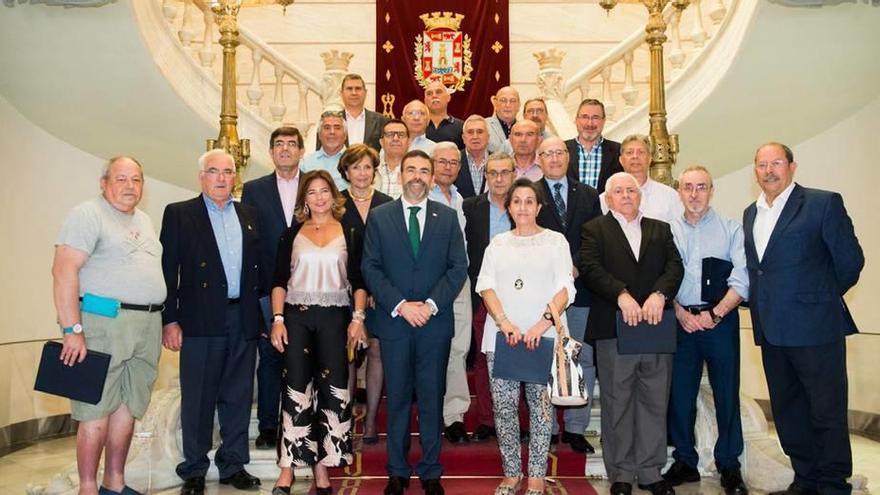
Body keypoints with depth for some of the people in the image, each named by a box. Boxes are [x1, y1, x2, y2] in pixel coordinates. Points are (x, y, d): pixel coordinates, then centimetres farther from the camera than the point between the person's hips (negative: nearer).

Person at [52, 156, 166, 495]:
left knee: (128, 407, 10)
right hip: (104, 323, -7)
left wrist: (167, 320, 15)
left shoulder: (144, 220, 19)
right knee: (97, 411, -3)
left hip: (147, 327, 7)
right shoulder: (88, 214, -5)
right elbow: (64, 271, -13)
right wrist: (73, 330, -19)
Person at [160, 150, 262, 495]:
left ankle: (234, 465, 23)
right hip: (201, 320, -3)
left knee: (238, 397, 10)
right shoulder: (179, 214, 2)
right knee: (198, 399, 4)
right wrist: (169, 320, -8)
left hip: (243, 320, 4)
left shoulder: (249, 215, 14)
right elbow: (168, 270, -2)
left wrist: (262, 313, 7)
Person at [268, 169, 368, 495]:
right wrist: (277, 319, -5)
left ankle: (323, 464, 11)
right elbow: (279, 281, 5)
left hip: (335, 318, 0)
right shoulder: (292, 234, 8)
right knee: (297, 389, -2)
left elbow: (358, 282, 5)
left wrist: (358, 318, -6)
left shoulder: (349, 235, 7)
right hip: (296, 316, 0)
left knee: (334, 389, 0)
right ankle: (288, 467, 5)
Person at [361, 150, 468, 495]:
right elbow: (370, 268, -1)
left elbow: (458, 267, 1)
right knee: (397, 399, 7)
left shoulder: (447, 217, 7)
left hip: (435, 321, 0)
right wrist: (400, 305, -12)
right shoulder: (379, 217, 5)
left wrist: (431, 305, -11)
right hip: (393, 321, 0)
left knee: (432, 399, 7)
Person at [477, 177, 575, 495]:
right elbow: (486, 285, 3)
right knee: (503, 406, 3)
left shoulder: (555, 241, 7)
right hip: (501, 335, 2)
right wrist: (504, 322, -12)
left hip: (543, 336, -2)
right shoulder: (498, 243, 14)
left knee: (541, 405, 0)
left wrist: (542, 324, -17)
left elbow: (565, 288, -3)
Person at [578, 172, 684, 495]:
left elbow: (674, 266, 3)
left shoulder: (660, 230, 17)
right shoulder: (595, 229, 7)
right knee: (617, 404, 4)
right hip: (614, 329, -3)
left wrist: (659, 294, -16)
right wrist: (622, 295, -21)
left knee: (654, 403, 8)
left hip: (656, 327, 3)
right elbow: (590, 268, -8)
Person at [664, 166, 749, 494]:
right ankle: (685, 463, 19)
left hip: (721, 320, -1)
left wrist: (715, 314, -13)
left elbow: (742, 279, -4)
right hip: (680, 321, 1)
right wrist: (680, 312, -9)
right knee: (680, 393, 5)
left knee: (726, 393, 3)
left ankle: (729, 466, 16)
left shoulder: (730, 229, 5)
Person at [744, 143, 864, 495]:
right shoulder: (750, 214, 13)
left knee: (827, 412, 3)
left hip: (814, 328, -6)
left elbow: (850, 261, -5)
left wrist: (820, 297, 5)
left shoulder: (824, 203, -6)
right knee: (787, 411, 15)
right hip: (772, 331, 7)